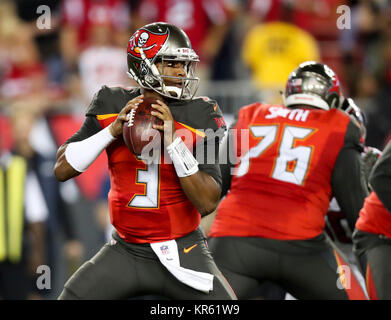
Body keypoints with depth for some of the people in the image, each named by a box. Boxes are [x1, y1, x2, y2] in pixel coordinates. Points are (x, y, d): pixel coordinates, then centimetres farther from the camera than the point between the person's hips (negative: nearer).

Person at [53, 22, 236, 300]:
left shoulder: (200, 117, -9)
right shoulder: (111, 107, -1)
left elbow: (208, 203, -15)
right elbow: (62, 169, -3)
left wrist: (173, 140, -24)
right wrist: (112, 130, -15)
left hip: (182, 253, -2)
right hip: (125, 252, 2)